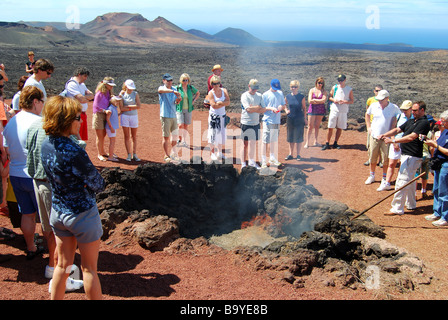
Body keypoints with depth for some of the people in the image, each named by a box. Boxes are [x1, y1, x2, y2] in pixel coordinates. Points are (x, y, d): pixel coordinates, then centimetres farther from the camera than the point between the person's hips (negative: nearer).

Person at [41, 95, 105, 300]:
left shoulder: (46, 145, -4)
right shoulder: (74, 152, -28)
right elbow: (98, 185, -18)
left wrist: (79, 182, -4)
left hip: (57, 212, 7)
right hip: (82, 214, -7)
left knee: (62, 265, 21)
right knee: (89, 269, 11)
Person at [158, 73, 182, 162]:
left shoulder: (174, 89, 12)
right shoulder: (162, 88, -6)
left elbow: (176, 102, 11)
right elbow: (161, 90, -32)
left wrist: (177, 100, -14)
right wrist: (173, 91, -45)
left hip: (173, 115, 6)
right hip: (165, 116, -6)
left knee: (175, 136, 10)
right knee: (166, 137, 0)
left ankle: (174, 154, 24)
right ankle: (167, 156, 10)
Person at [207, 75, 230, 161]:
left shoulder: (224, 91, 3)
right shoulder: (211, 93, -9)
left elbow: (228, 102, -7)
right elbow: (214, 105, -19)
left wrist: (219, 103, -19)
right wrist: (223, 104, -13)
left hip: (222, 115, 5)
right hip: (214, 116, -4)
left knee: (222, 134, 10)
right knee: (213, 135, -3)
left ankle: (220, 153, 24)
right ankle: (213, 153, 8)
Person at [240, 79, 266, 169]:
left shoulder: (259, 96, 9)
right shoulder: (244, 96, -7)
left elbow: (263, 110, 2)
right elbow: (248, 109, -19)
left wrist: (253, 109, -12)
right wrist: (258, 107, -5)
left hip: (256, 123, 5)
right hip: (246, 123, -4)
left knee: (254, 143, 9)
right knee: (246, 144, 1)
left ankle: (252, 162, 19)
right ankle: (243, 163, 8)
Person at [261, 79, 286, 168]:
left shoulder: (280, 93, 12)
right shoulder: (265, 95, -3)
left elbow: (283, 105, 15)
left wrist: (281, 107, -8)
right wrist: (271, 108, -20)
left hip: (276, 120, 5)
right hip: (268, 120, -5)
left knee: (274, 140, 14)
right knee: (266, 141, -8)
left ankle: (272, 158, 26)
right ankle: (263, 160, -4)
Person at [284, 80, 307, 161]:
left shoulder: (301, 97, -4)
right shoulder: (288, 97, 3)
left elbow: (304, 108, 3)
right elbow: (284, 105, 20)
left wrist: (304, 118, 3)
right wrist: (286, 110, 1)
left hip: (299, 119, -2)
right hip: (290, 119, 2)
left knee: (298, 137, 1)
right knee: (290, 138, 8)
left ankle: (298, 154, 13)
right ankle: (290, 154, 18)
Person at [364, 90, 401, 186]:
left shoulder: (394, 108, -8)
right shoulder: (373, 106, 0)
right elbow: (367, 114, 19)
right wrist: (368, 127, 10)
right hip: (374, 136, 3)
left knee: (386, 159, 4)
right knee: (372, 157, 11)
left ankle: (384, 178, 19)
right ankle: (371, 176, 28)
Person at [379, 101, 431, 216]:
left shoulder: (424, 123, -14)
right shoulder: (411, 121, 16)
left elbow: (411, 137, -23)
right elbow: (397, 130, 11)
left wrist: (393, 140, -26)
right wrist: (385, 135, -6)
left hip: (412, 157, -10)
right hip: (406, 155, 10)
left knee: (401, 182, -11)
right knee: (410, 181, 20)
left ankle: (397, 208, -7)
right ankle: (411, 204, 34)